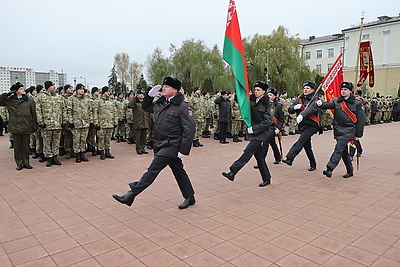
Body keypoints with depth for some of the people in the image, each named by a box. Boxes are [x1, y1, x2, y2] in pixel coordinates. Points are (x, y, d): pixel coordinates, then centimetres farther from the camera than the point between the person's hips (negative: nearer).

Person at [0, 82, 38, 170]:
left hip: (26, 127, 0)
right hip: (15, 127, 0)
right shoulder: (9, 100, 4)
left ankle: (26, 162, 18)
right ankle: (19, 163, 16)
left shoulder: (30, 100, 3)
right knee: (17, 146, 6)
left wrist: (35, 126, 2)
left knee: (26, 146, 8)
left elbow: (34, 114, 4)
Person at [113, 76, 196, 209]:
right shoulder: (161, 103, 9)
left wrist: (184, 150, -19)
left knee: (152, 170, -6)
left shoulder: (183, 106, -14)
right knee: (178, 171, 15)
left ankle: (131, 195, 0)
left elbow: (189, 129, -17)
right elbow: (146, 107, 26)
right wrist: (150, 95, 7)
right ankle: (189, 197, 28)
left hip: (171, 146, -8)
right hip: (161, 145, 8)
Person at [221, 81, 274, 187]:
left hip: (262, 133, -7)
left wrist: (253, 129, -18)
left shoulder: (266, 104, -10)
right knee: (259, 155, 10)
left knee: (248, 151, -15)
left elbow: (267, 122, -16)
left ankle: (232, 172, -18)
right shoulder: (252, 101, 7)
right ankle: (266, 179, 20)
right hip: (255, 132, 7)